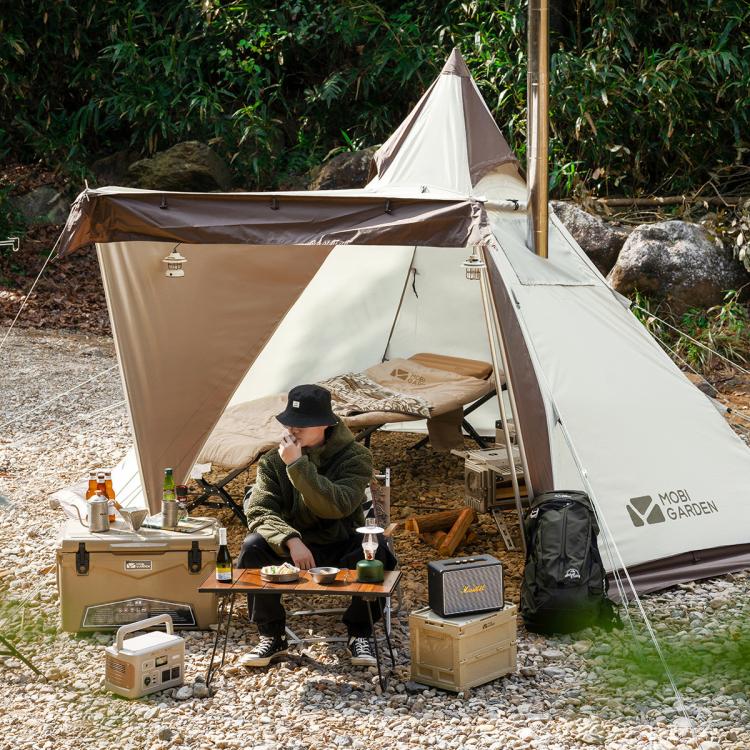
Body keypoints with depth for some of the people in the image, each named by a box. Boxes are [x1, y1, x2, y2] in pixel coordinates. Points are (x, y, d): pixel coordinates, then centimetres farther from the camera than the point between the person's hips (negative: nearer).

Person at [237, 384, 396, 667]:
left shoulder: (355, 457, -12)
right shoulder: (273, 461, -4)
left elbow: (337, 507, -28)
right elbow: (258, 510, -13)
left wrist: (298, 465, -33)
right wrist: (291, 541, -31)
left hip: (343, 548, -2)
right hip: (294, 548, 2)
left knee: (375, 551, -34)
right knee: (253, 547, -28)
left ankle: (358, 635, -11)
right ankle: (272, 636, -11)